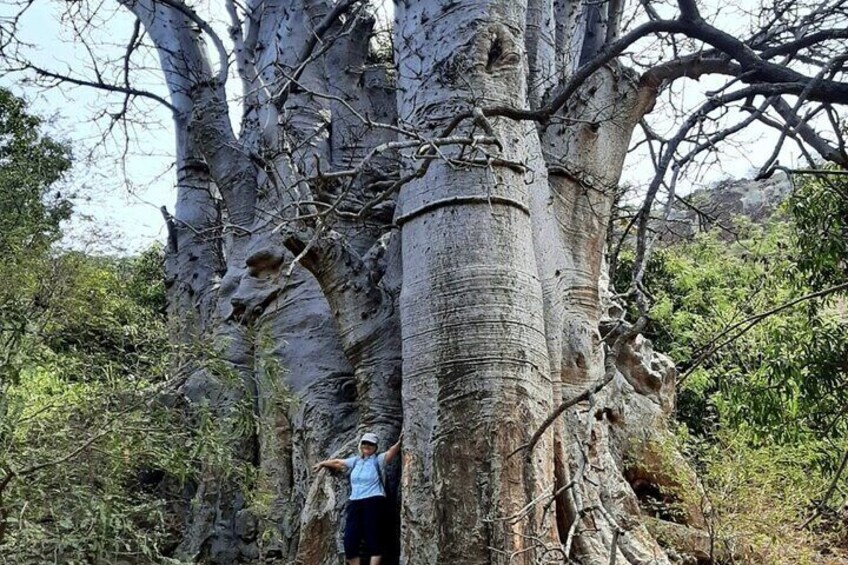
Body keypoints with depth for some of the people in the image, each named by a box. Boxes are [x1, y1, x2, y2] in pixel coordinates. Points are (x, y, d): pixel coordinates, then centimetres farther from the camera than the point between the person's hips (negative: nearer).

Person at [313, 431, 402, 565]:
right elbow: (337, 462, 32)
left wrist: (399, 442, -36)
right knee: (350, 540, 3)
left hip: (374, 502, -6)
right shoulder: (355, 461, 18)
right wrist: (322, 464, 44)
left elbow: (392, 452, -17)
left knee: (373, 539, -5)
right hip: (355, 503, 6)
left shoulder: (378, 460, 1)